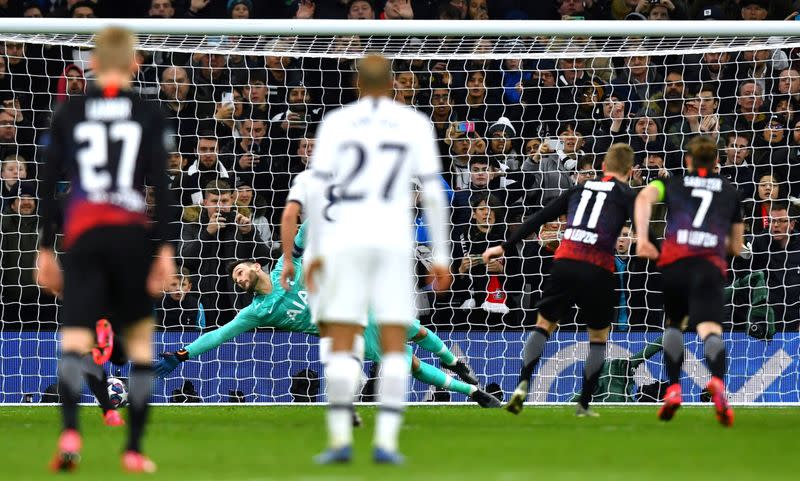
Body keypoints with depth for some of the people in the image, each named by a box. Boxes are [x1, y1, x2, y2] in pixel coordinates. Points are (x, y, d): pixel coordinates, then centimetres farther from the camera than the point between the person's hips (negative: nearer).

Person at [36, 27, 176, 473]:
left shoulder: (69, 113, 10)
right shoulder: (149, 115, 6)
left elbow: (49, 185, 8)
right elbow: (161, 185, -2)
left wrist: (46, 249, 13)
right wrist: (166, 249, -2)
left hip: (82, 234, 0)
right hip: (132, 234, 0)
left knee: (74, 341, -8)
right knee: (140, 337, 15)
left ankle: (71, 431, -35)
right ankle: (134, 449, 13)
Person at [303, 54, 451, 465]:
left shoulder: (336, 123, 4)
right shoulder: (415, 124, 6)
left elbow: (317, 189, -3)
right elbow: (432, 192, 1)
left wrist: (313, 251, 1)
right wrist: (440, 256, 5)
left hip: (344, 239, 0)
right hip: (394, 240, 1)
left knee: (341, 344, 1)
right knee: (394, 346, 3)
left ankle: (340, 439, -8)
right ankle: (386, 441, -7)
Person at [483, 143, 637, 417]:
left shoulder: (580, 189, 21)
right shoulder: (626, 195, 9)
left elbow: (540, 218, 21)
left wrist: (505, 247, 25)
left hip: (564, 263, 3)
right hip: (598, 270, -3)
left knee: (544, 324, 16)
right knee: (599, 335, 15)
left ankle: (522, 386, -4)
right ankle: (584, 404, 12)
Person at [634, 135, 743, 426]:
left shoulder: (673, 183, 22)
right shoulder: (730, 191, 25)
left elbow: (644, 198, -1)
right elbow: (736, 247, 26)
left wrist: (642, 239, -5)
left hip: (673, 261, 1)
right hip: (711, 265, -1)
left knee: (674, 323, 24)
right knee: (710, 328, -17)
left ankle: (673, 389, 13)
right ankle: (717, 381, -45)